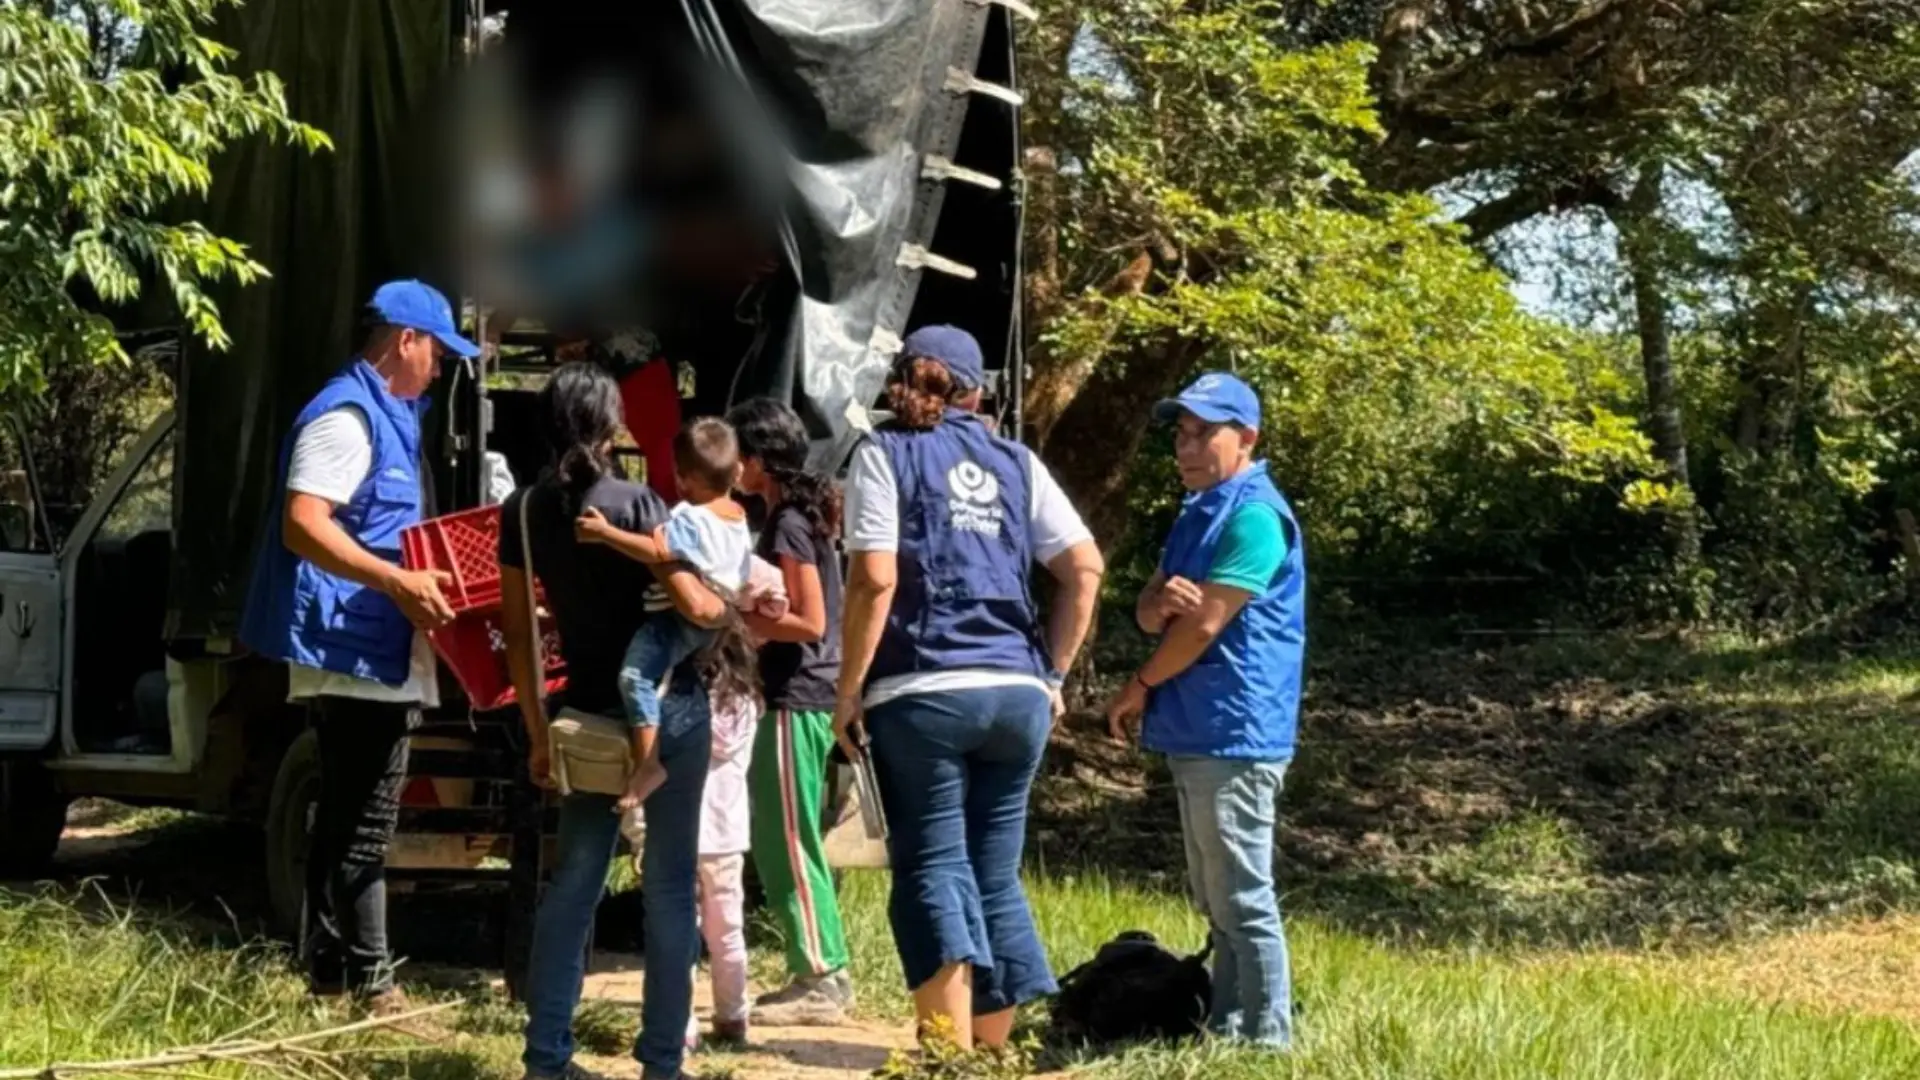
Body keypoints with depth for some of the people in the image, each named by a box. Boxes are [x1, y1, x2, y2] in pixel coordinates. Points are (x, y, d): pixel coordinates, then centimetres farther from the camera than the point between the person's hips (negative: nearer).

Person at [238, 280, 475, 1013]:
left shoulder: (387, 417, 18)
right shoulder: (346, 416, -14)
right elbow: (303, 526, -24)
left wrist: (425, 572, 23)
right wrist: (399, 583, -28)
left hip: (373, 654, 11)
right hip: (354, 652, -11)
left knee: (345, 819, 13)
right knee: (364, 824, -8)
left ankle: (329, 973, 19)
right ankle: (369, 985, -6)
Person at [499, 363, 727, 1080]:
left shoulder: (524, 511, 2)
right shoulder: (634, 502, -12)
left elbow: (518, 633, 5)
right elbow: (695, 607, -16)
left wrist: (537, 734, 12)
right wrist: (741, 605, 6)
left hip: (590, 717, 4)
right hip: (667, 709, -4)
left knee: (572, 883, 10)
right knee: (669, 885, 2)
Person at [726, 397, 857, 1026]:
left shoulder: (788, 524, -13)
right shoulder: (802, 516, 15)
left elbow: (809, 622, -18)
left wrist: (735, 620, -12)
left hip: (794, 701, -10)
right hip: (801, 696, 10)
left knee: (787, 845, -5)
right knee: (783, 845, 14)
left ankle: (819, 981, -2)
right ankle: (825, 973, 18)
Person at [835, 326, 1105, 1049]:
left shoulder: (885, 454, 4)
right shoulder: (1016, 462, 15)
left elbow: (874, 580, -7)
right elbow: (1084, 567, 7)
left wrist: (848, 690, -2)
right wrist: (1051, 672, 14)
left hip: (921, 693, -4)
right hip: (1016, 693, 4)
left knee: (932, 867, -4)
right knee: (996, 874, 11)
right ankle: (992, 1055, 15)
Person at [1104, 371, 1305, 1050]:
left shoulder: (1254, 515, -13)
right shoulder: (1197, 514, 17)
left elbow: (1206, 623, -16)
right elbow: (1151, 612, 14)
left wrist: (1141, 686, -3)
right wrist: (1162, 600, -11)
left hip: (1234, 737, -10)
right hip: (1195, 733, 10)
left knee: (1242, 902, -6)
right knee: (1216, 902, 15)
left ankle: (1266, 1040, -2)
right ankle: (1225, 1031, 22)